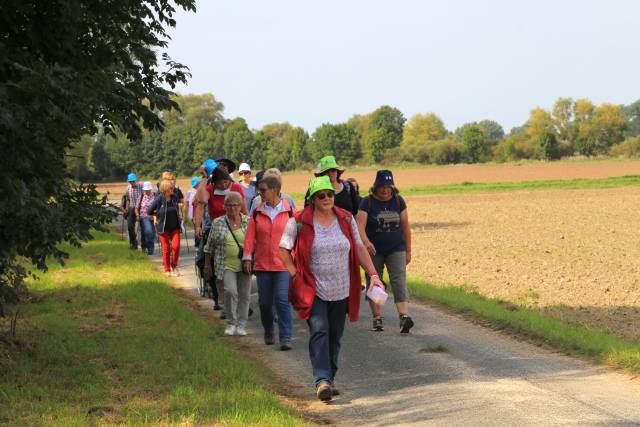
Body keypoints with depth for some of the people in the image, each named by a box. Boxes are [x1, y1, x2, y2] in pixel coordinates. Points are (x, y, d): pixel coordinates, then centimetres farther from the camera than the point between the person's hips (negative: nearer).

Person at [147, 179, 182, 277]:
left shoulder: (175, 197, -1)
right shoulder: (159, 199, -14)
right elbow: (149, 211, -6)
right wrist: (159, 214, 1)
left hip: (174, 226, 3)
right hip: (163, 227, -3)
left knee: (176, 246, -9)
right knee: (166, 248, 2)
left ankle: (174, 266, 10)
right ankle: (167, 270, 15)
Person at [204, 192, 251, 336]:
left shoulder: (248, 222, 3)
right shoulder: (218, 223, 1)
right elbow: (209, 246, 8)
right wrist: (207, 265, 8)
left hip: (244, 265, 2)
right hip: (227, 265, -2)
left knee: (244, 295, 2)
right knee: (230, 291, -18)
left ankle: (241, 325, 15)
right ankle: (231, 323, -2)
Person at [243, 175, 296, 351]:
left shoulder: (290, 212, -1)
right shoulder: (257, 213, 5)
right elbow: (250, 237, 3)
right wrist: (247, 257, -5)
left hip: (283, 264, -3)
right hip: (262, 264, 3)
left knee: (282, 300, -12)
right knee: (264, 301, 9)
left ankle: (286, 338, -8)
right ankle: (269, 332, 31)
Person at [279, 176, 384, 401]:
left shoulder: (346, 219, 6)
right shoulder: (299, 222, -6)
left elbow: (360, 249, 12)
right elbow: (284, 250, 2)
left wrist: (373, 275, 3)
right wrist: (295, 276, -5)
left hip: (341, 291, 4)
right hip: (313, 290, -4)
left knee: (335, 336, 9)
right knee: (319, 332, -17)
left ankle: (330, 377, 22)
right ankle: (322, 380, -23)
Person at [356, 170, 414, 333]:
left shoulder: (398, 201, 3)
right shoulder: (367, 202, -6)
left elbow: (405, 226, 7)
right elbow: (360, 225, -17)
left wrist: (408, 250, 6)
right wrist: (366, 242, -36)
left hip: (396, 249, 1)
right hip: (374, 251, -1)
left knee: (399, 281, -11)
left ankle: (404, 316, -22)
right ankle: (377, 318, 16)